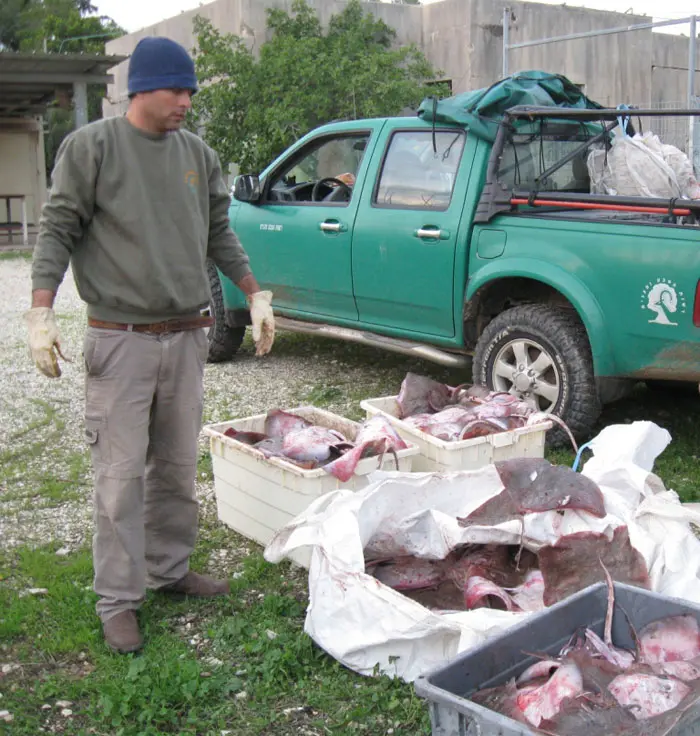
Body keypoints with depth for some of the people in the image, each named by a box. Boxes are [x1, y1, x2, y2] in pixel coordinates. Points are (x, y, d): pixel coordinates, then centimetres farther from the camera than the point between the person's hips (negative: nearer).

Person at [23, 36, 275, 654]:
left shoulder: (198, 155, 10)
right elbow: (58, 230, -4)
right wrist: (41, 311, -13)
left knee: (178, 469, 13)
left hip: (186, 338, 5)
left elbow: (220, 234, 18)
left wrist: (256, 296, 15)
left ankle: (170, 569, 28)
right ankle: (119, 600, 9)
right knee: (122, 475, -2)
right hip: (120, 340, -5)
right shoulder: (91, 146, -4)